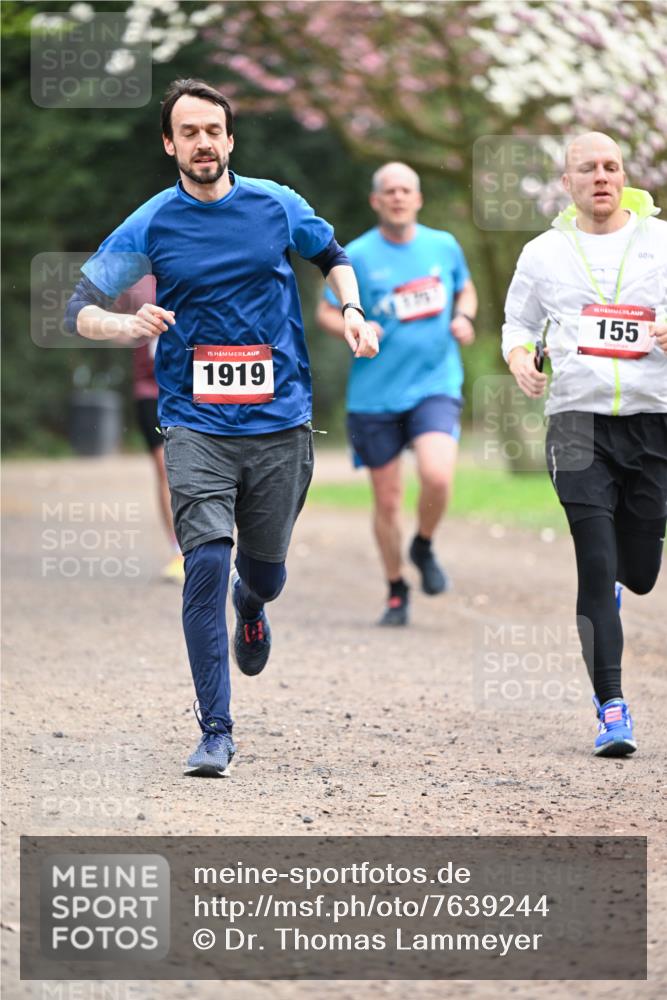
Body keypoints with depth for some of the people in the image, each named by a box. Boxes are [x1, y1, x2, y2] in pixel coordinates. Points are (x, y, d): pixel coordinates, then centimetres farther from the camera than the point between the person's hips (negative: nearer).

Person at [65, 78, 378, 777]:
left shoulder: (277, 207, 3)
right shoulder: (150, 227, -2)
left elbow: (331, 255, 23)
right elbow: (80, 309, -2)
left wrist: (351, 312, 6)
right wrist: (129, 325, -22)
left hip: (279, 422, 2)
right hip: (196, 425, -2)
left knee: (265, 572, 11)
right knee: (206, 562, -17)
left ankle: (250, 603, 52)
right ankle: (215, 732, -11)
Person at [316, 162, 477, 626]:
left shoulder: (444, 246, 5)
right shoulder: (357, 255, -3)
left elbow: (466, 289, 23)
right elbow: (326, 312, 5)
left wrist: (464, 317, 1)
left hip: (435, 384, 0)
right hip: (375, 393, 0)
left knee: (437, 477, -23)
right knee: (387, 501, 4)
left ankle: (424, 548, 8)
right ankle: (397, 592, 25)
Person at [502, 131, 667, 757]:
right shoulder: (543, 252, 10)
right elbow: (518, 321, 22)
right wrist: (519, 358, 0)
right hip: (578, 418, -1)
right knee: (596, 565, -11)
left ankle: (608, 587, 46)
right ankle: (611, 708, -8)